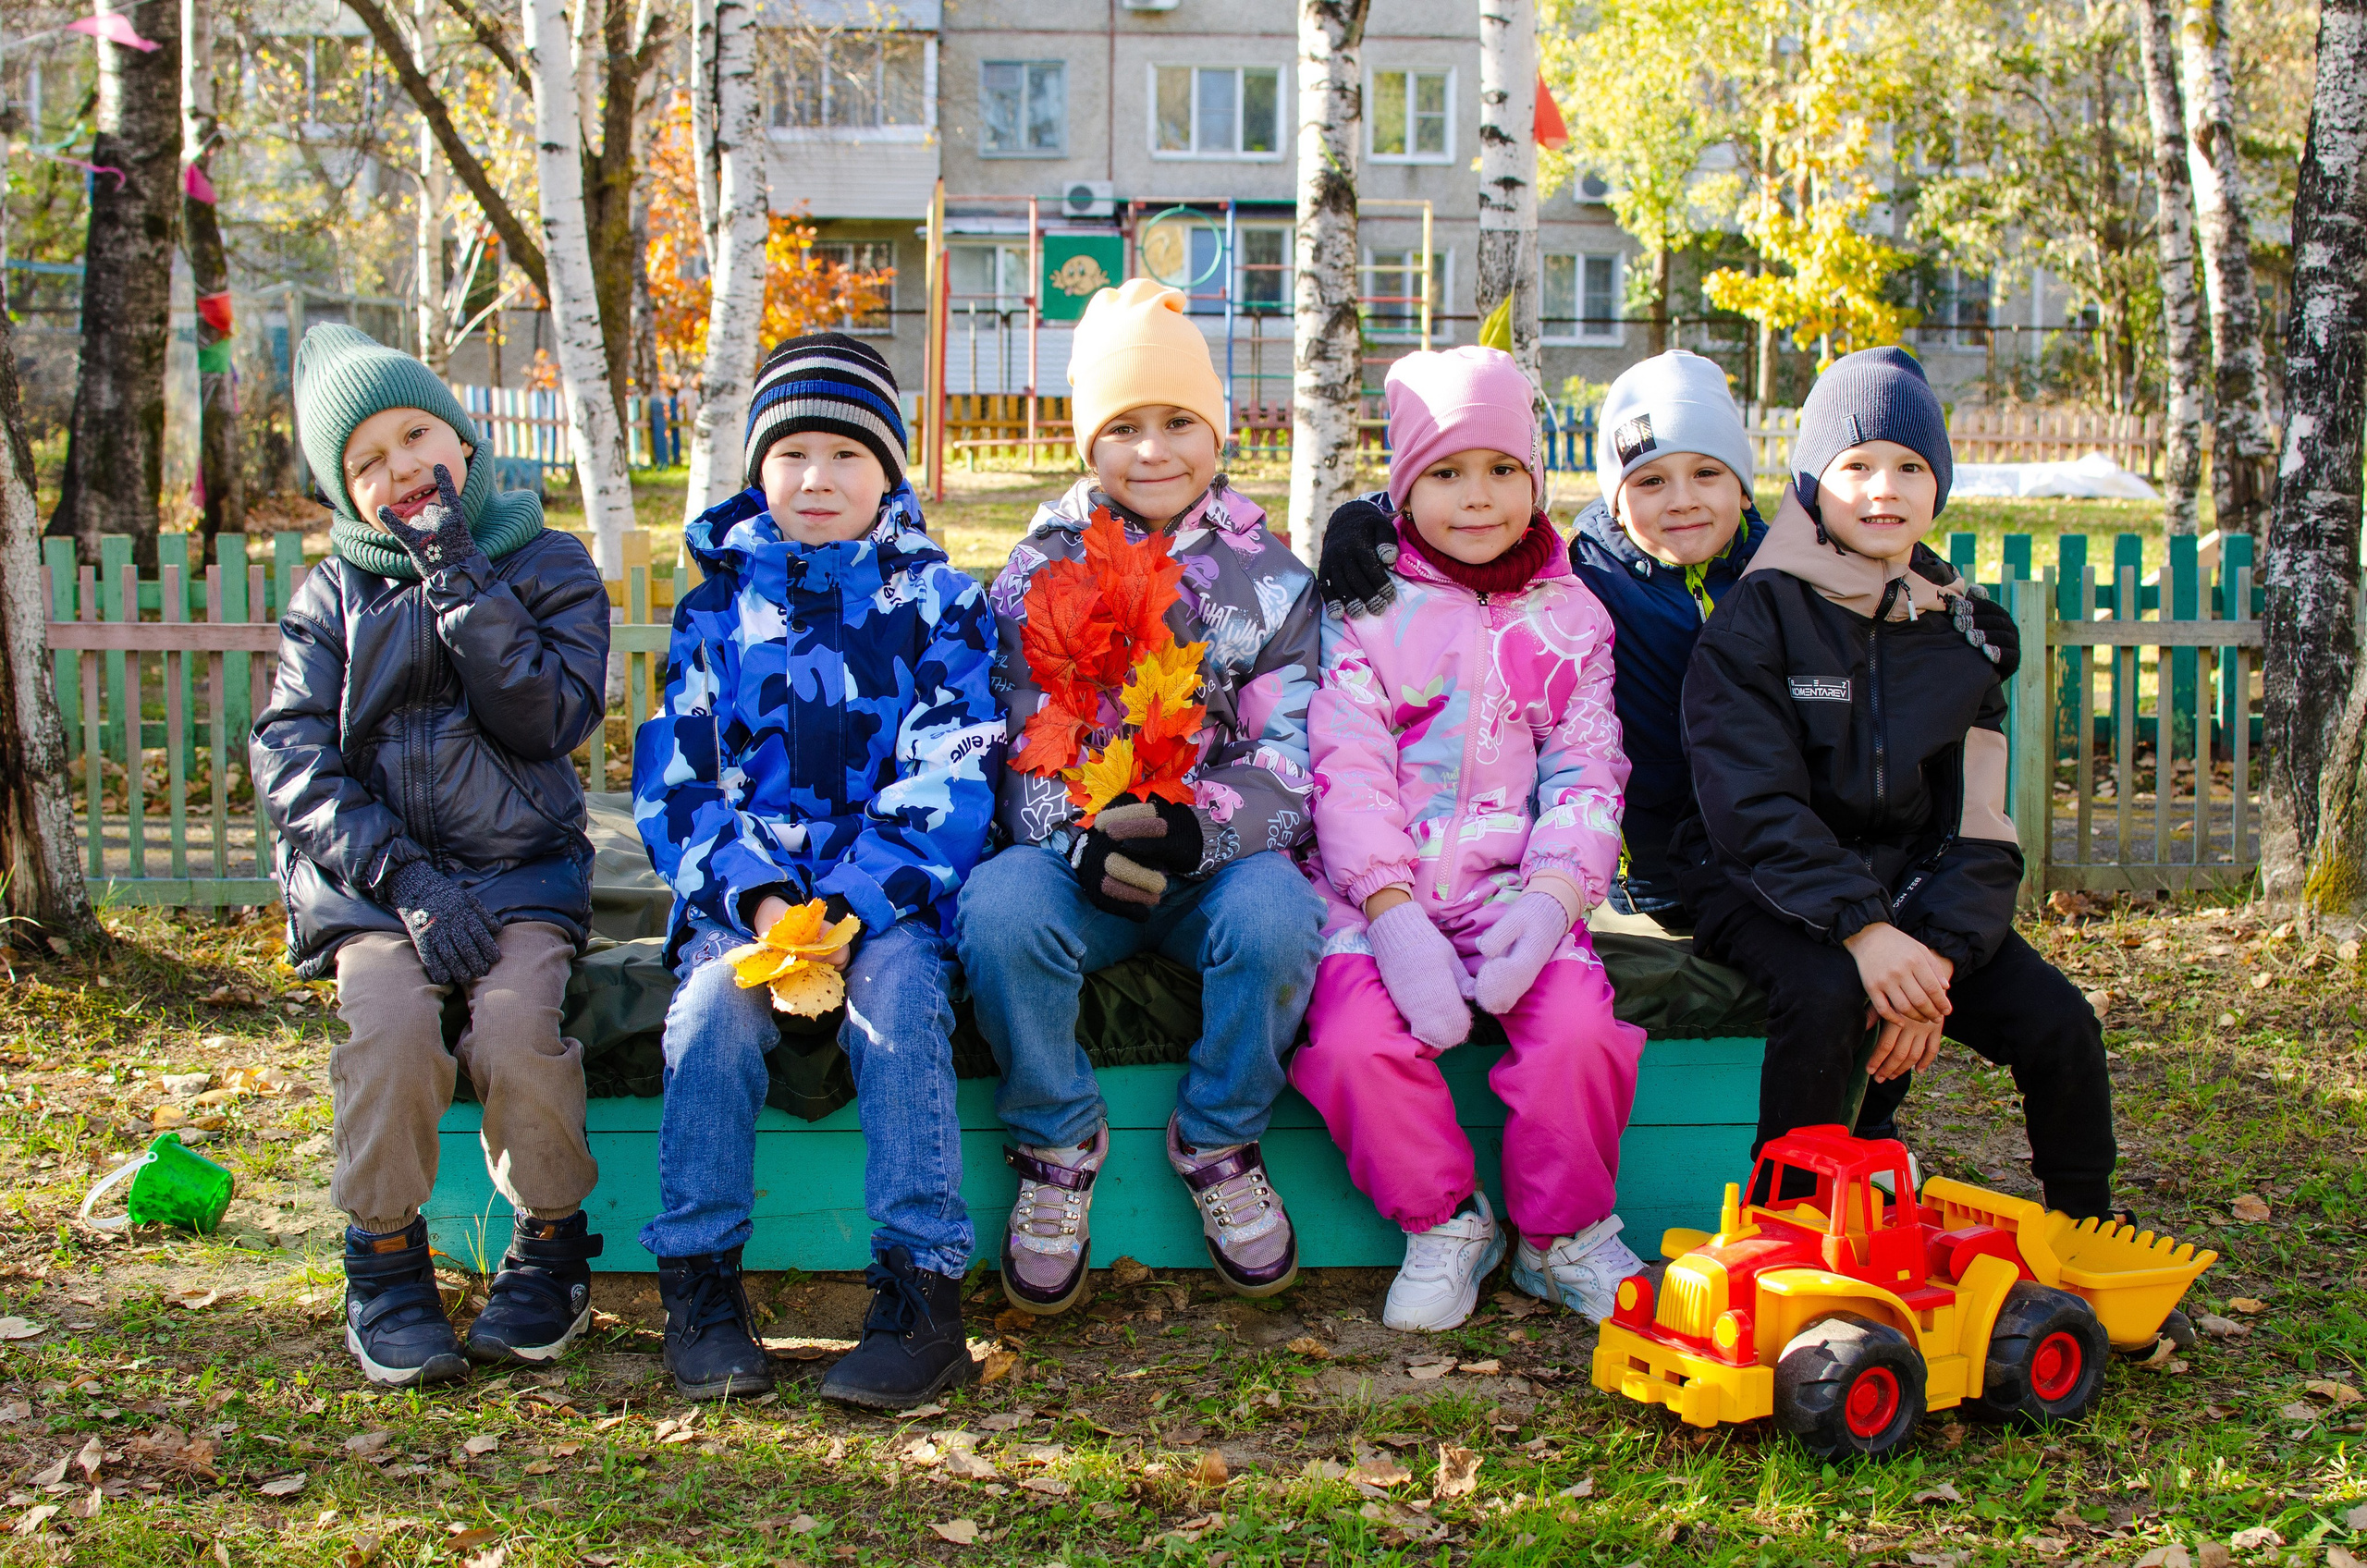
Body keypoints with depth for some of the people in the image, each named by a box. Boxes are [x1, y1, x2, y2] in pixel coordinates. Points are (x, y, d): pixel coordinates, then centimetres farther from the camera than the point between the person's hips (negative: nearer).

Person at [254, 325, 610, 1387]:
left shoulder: (549, 567, 6)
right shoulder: (335, 594, 9)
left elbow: (547, 718, -10)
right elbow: (290, 753, -3)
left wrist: (460, 578, -12)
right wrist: (404, 880, -16)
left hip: (521, 864, -1)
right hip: (369, 871, 1)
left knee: (515, 1025, -28)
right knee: (389, 1022, -28)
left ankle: (551, 1246, -2)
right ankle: (385, 1261, -6)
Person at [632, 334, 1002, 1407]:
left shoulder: (936, 601, 7)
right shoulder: (717, 605, 12)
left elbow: (949, 779, -4)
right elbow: (675, 777, 4)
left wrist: (849, 905, -18)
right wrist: (757, 898, -14)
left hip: (890, 893, -1)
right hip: (744, 891, 2)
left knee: (899, 990, -31)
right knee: (714, 999, -28)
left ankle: (921, 1291, -29)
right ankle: (698, 1285, -18)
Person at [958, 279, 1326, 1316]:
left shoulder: (1270, 578, 5)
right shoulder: (1039, 572, 7)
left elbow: (1289, 754, -3)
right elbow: (1023, 747, 0)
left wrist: (1195, 829, -23)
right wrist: (1084, 832, -22)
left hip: (1220, 853, 0)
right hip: (1075, 852, 0)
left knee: (1274, 914, -34)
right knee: (999, 908, -32)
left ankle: (1218, 1140, -7)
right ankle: (1059, 1140, -7)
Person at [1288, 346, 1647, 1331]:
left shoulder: (1569, 619, 12)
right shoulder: (1367, 610, 4)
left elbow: (1586, 773, 6)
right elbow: (1347, 767, -5)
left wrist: (1552, 897, -13)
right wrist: (1392, 914, -19)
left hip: (1517, 889, 1)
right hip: (1379, 888, -1)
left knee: (1578, 1035, -25)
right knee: (1358, 1042, -27)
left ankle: (1564, 1235, 4)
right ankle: (1441, 1223, 2)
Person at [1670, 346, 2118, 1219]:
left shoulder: (1961, 632, 7)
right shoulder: (1759, 614, -7)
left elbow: (1981, 827, 2)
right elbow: (1753, 805, -17)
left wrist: (1936, 952, -16)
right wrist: (1861, 927, -29)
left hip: (1913, 891, 5)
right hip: (1767, 887, -4)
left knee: (2058, 1020, -12)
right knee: (1826, 995, -34)